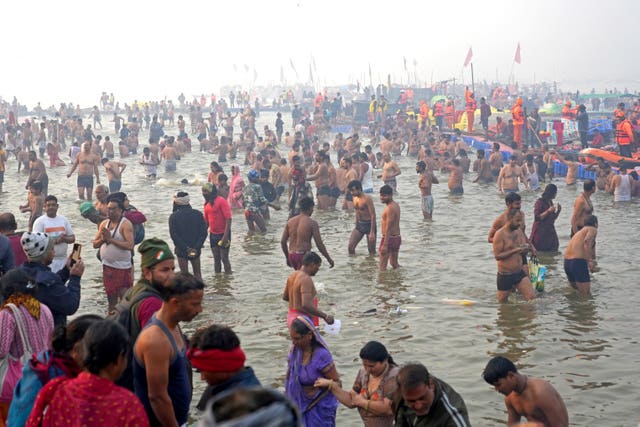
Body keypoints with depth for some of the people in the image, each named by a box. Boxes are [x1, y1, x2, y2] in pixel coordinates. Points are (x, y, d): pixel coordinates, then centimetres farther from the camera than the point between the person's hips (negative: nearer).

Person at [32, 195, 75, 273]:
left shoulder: (64, 220, 11)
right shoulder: (40, 221, -3)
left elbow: (72, 238, 12)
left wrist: (64, 239, -11)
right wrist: (55, 241, -19)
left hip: (63, 258, 5)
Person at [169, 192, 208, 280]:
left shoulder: (173, 217, -10)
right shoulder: (198, 214, -2)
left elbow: (174, 235, -15)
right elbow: (204, 232, -8)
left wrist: (185, 248, -14)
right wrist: (197, 247, -11)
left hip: (181, 250, -2)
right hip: (196, 250, 2)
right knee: (197, 273, 16)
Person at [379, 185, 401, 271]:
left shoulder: (390, 208, -19)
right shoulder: (396, 205, 11)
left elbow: (388, 228, -23)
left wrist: (385, 245, -24)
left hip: (389, 238, -10)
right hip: (397, 237, 10)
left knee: (382, 266, -5)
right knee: (394, 264, 21)